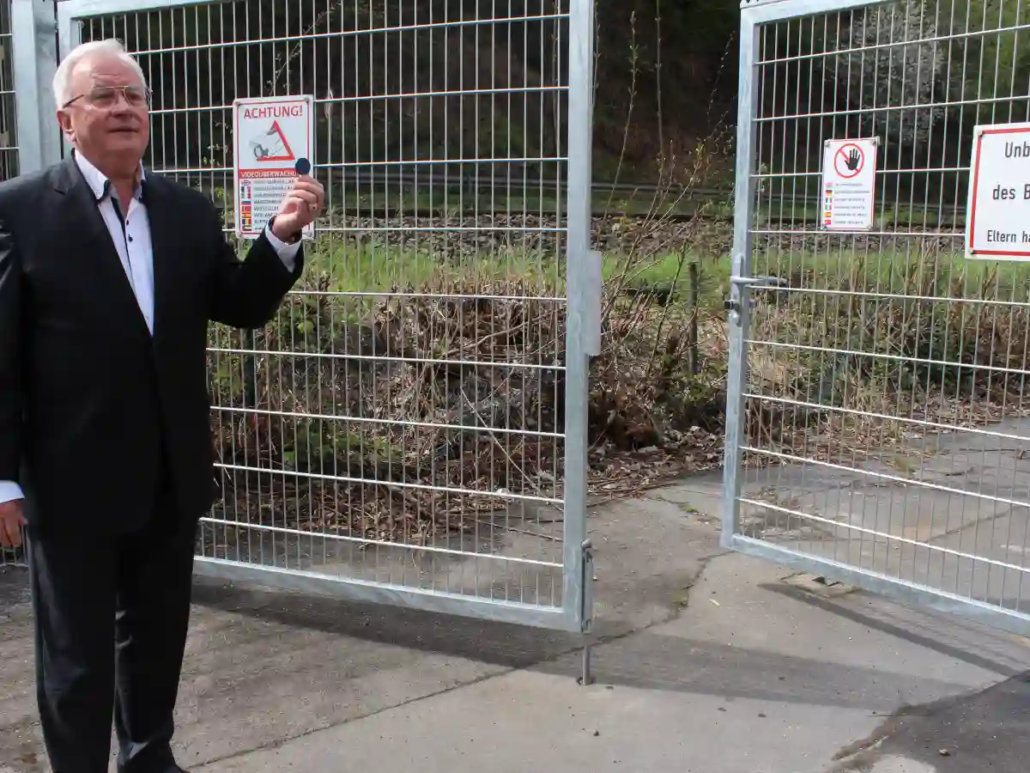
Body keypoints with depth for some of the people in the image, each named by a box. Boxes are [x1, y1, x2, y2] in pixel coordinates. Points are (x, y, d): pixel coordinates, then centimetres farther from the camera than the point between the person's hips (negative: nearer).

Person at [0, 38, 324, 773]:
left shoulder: (190, 209, 5)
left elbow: (244, 308, 5)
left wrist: (281, 237, -13)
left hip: (172, 474, 5)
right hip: (72, 480, -4)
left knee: (157, 636, 20)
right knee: (77, 651, 11)